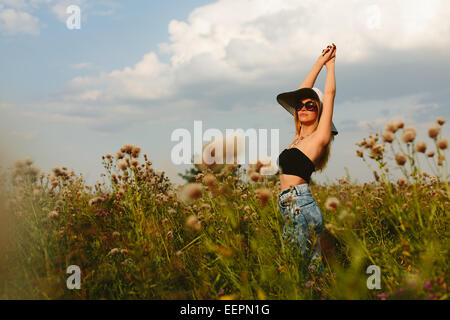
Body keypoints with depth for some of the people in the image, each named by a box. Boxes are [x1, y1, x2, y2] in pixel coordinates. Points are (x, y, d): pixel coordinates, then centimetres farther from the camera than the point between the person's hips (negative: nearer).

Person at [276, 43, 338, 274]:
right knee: (312, 267, 7)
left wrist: (330, 63, 16)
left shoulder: (319, 137, -2)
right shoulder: (299, 137, 18)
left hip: (301, 207, -8)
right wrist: (320, 62, 28)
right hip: (293, 208, 8)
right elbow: (302, 92, 24)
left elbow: (329, 93, 1)